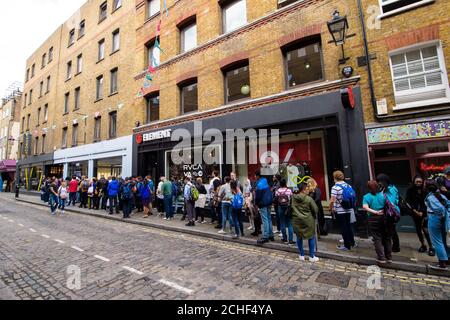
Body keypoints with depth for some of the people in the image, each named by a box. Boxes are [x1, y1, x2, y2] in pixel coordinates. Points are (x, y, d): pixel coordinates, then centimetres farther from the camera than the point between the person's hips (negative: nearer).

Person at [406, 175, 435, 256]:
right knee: (418, 229, 11)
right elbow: (408, 202, -3)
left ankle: (431, 247, 4)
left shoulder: (425, 190, -5)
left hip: (424, 212, -2)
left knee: (425, 229, -8)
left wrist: (422, 212, -12)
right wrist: (415, 211, -9)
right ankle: (423, 245, 27)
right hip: (415, 212, 2)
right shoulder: (410, 190, -3)